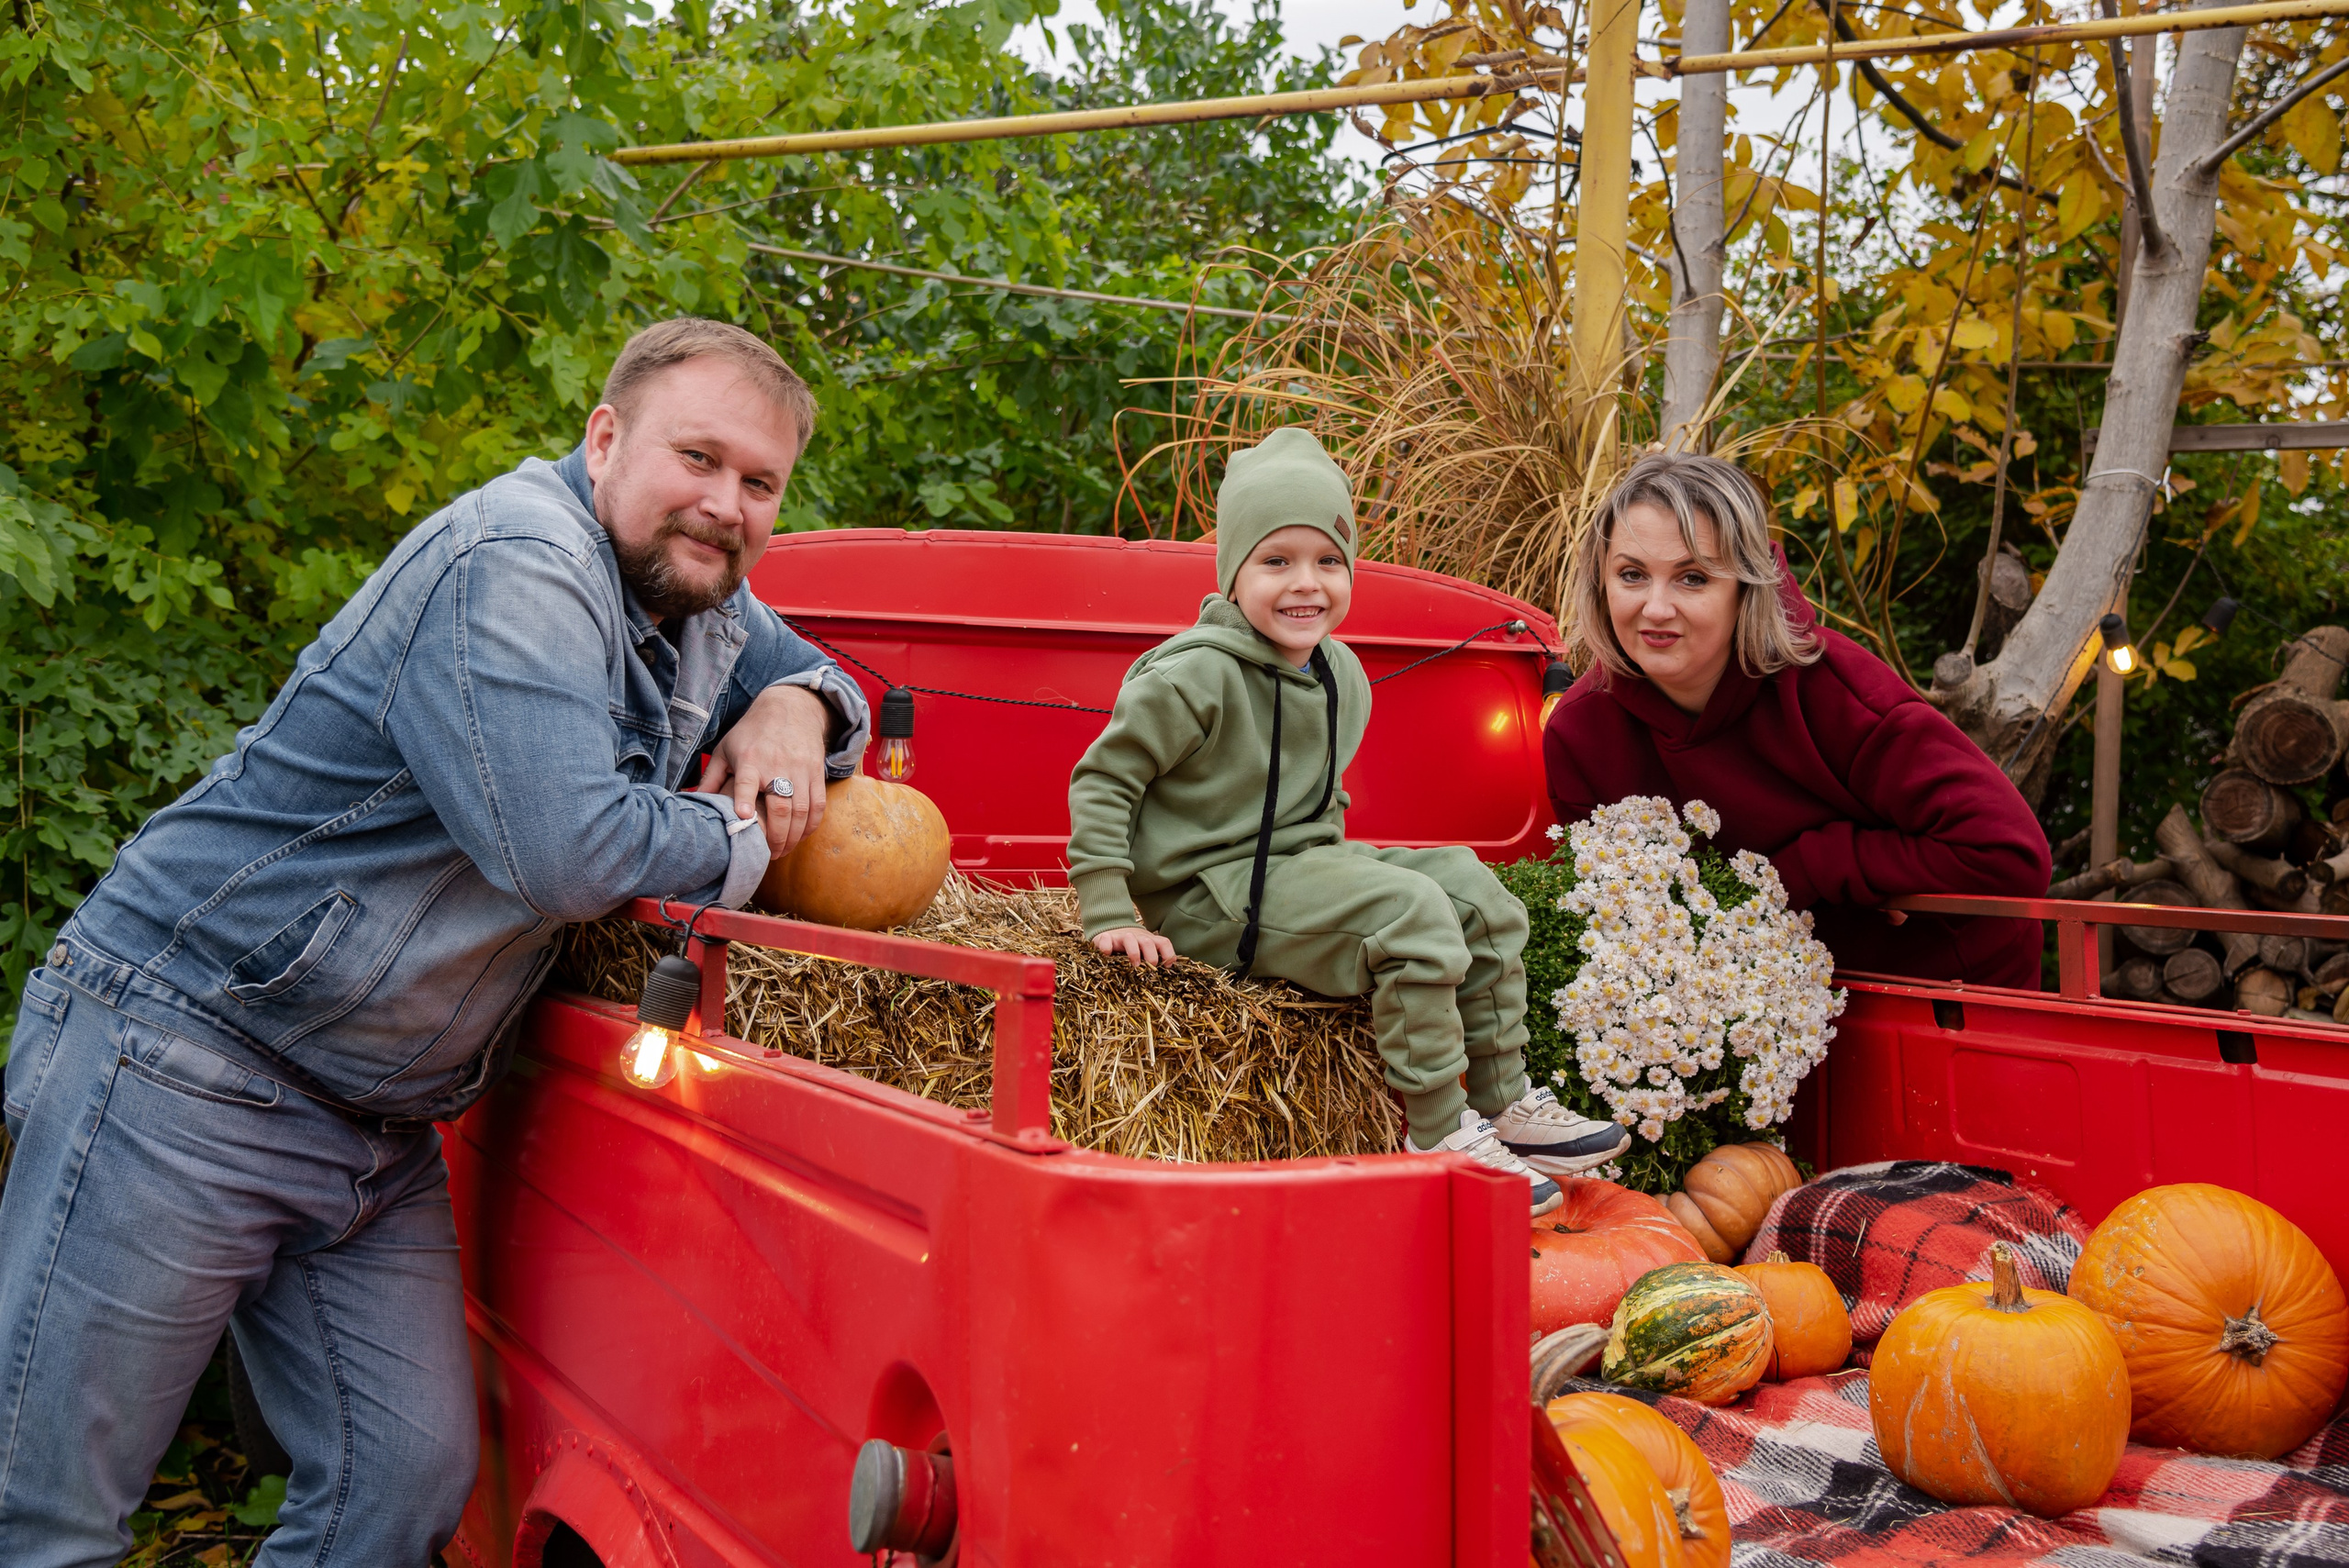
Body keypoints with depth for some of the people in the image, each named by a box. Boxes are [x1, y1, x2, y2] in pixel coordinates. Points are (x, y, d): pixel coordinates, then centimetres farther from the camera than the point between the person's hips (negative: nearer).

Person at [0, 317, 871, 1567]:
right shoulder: (513, 569, -21)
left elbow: (811, 672, 27)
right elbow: (562, 846, -32)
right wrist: (741, 839, -12)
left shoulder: (701, 604, 8)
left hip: (382, 1133, 9)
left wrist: (792, 708, 1)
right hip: (183, 1064, -8)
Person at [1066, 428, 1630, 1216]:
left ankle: (1504, 1103, 9)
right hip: (1214, 894, -9)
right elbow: (1101, 779, -15)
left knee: (1474, 890, 1)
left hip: (1302, 863, 9)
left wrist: (1337, 866, 14)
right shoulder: (1196, 676, -19)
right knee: (1412, 913, -24)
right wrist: (1111, 915, -18)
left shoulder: (1342, 674, 7)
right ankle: (1438, 1137, -14)